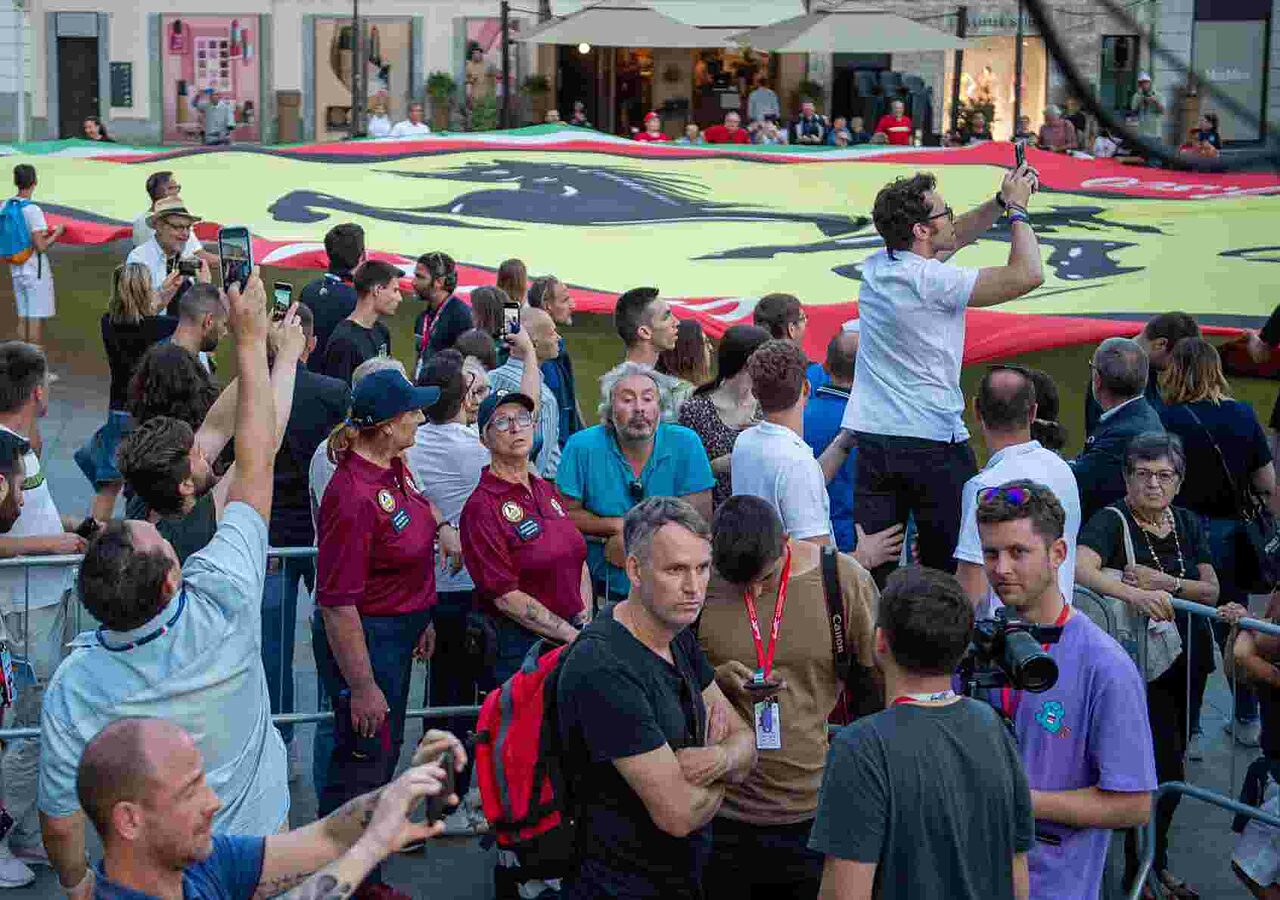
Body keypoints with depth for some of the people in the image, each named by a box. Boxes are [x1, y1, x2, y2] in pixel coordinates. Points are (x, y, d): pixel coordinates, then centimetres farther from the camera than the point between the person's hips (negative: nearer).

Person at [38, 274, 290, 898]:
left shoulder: (73, 690, -29)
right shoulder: (223, 606, -30)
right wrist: (250, 341, -15)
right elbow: (254, 464, -21)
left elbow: (60, 823, -17)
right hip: (258, 841, 1)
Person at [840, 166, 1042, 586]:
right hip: (933, 438, -6)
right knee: (948, 565, 5)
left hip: (873, 437, 6)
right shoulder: (932, 281, -16)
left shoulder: (875, 267, 7)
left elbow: (953, 239, 24)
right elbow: (1027, 275, -15)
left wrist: (999, 202, 17)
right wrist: (1016, 208, -2)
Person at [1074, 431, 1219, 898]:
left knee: (1170, 763, 16)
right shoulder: (1110, 521, -13)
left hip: (1187, 658, 7)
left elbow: (1211, 591, 2)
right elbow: (1081, 567, -33)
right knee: (1165, 766, -10)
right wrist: (1133, 593, -48)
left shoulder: (1187, 523, 7)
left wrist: (1166, 583, -17)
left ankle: (1153, 861, 33)